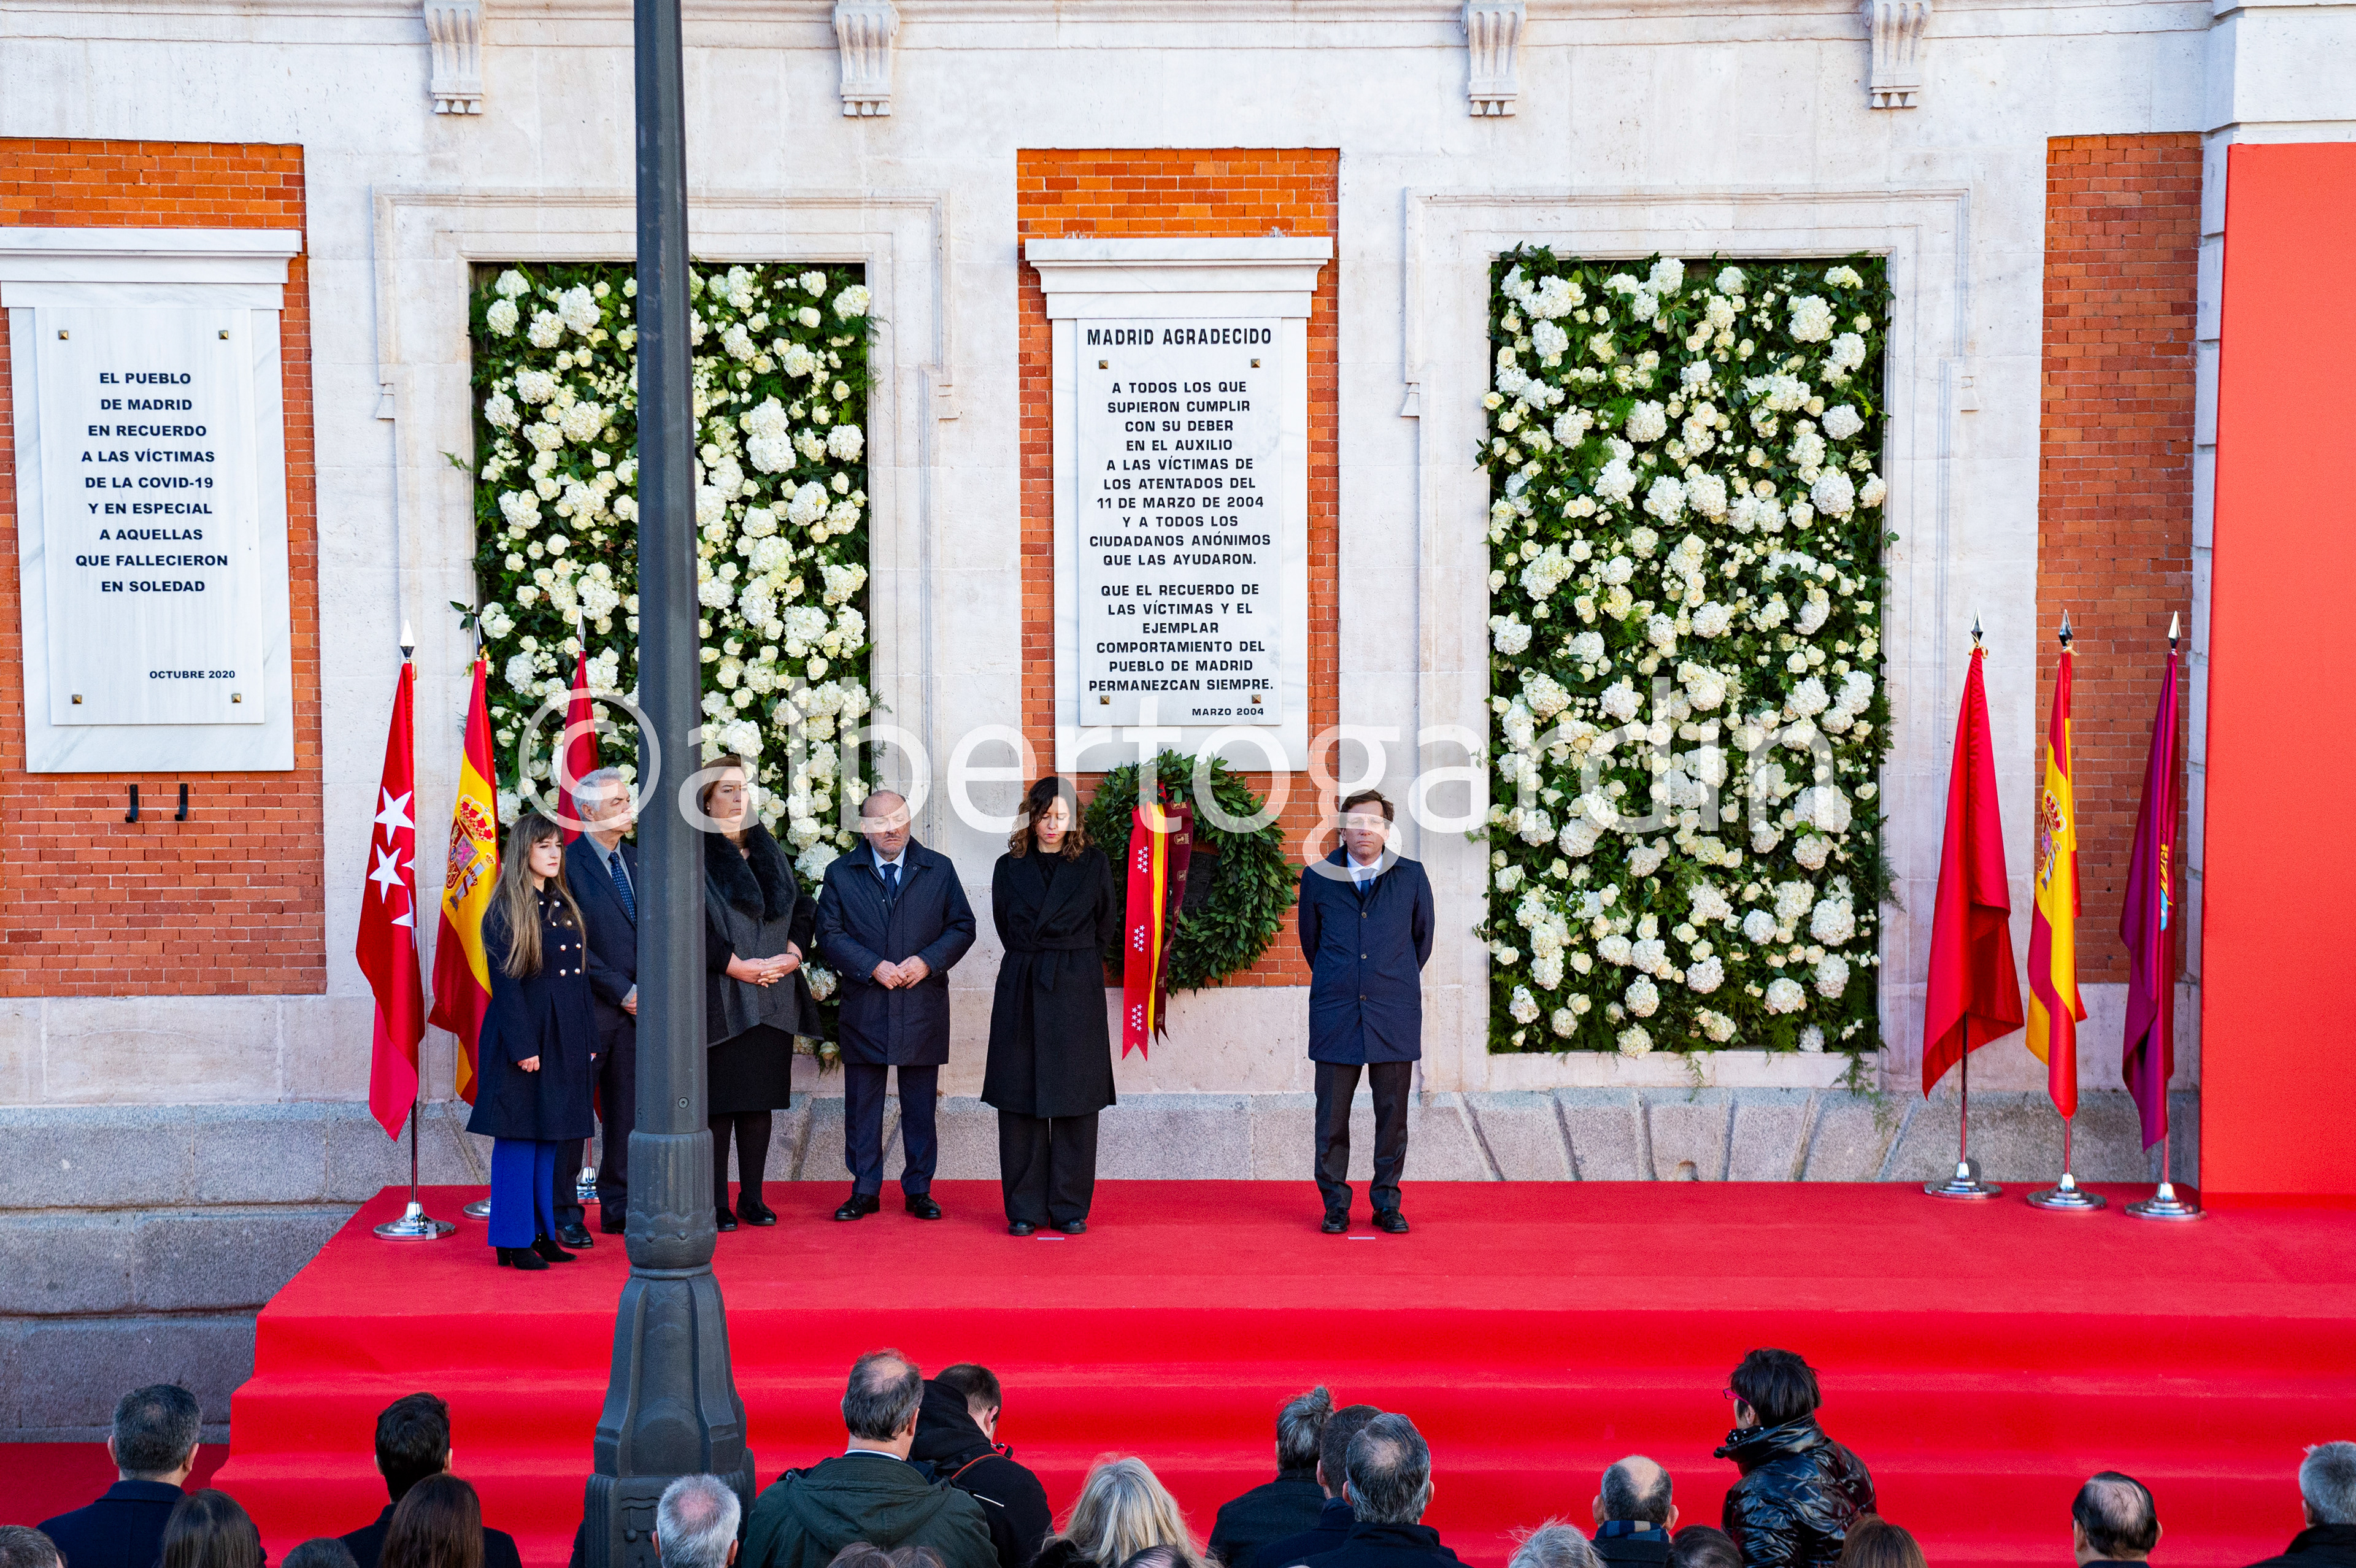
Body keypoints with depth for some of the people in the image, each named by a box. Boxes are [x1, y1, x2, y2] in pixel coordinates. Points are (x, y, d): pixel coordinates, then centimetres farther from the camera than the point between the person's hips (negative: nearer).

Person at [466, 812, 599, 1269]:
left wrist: (588, 1040, 10)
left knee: (549, 1139, 10)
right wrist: (523, 1047, -18)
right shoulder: (506, 912, -8)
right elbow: (506, 983, -13)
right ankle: (514, 1242, 2)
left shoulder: (565, 907, 13)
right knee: (518, 1137, -3)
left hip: (564, 1039, 7)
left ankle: (542, 1233, 16)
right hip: (521, 1035, -7)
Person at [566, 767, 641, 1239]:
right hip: (588, 1008, -6)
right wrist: (621, 991, -13)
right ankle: (564, 1214, 9)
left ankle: (618, 1207, 19)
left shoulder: (636, 859, 13)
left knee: (628, 1111, 10)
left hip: (636, 1005, 6)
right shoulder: (569, 863, -9)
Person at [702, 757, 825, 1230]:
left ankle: (752, 1198, 13)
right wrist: (737, 966, -14)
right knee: (718, 1102, -4)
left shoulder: (769, 853, 15)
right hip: (719, 997, -5)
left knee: (760, 1101, 6)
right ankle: (716, 1204, 2)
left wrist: (792, 955, -1)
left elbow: (802, 907, 16)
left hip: (772, 997, 5)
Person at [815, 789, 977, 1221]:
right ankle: (865, 1191, 13)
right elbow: (829, 934, 0)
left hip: (923, 1007, 0)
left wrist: (927, 961, -10)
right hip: (864, 1007, 0)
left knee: (920, 1106, 5)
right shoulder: (841, 874, 6)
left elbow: (962, 927, 6)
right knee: (861, 1105, 4)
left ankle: (918, 1190, 14)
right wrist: (873, 967, -13)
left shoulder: (939, 869, 8)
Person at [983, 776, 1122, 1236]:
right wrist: (1034, 963, 11)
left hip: (1076, 992, -1)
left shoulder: (1092, 864, 4)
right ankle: (1024, 1209, 7)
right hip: (1021, 993, 1)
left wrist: (1070, 964, 9)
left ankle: (1070, 1207, 8)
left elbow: (1107, 928, 10)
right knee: (1020, 1101, 1)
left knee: (1075, 1102, 0)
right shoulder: (1009, 868, 7)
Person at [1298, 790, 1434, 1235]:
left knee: (1393, 1111, 3)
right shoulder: (1317, 878, 4)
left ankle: (1387, 1203, 13)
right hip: (1336, 1013, 0)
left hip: (1394, 1014, 0)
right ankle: (1335, 1205, 10)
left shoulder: (1412, 877, 4)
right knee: (1332, 1113, 0)